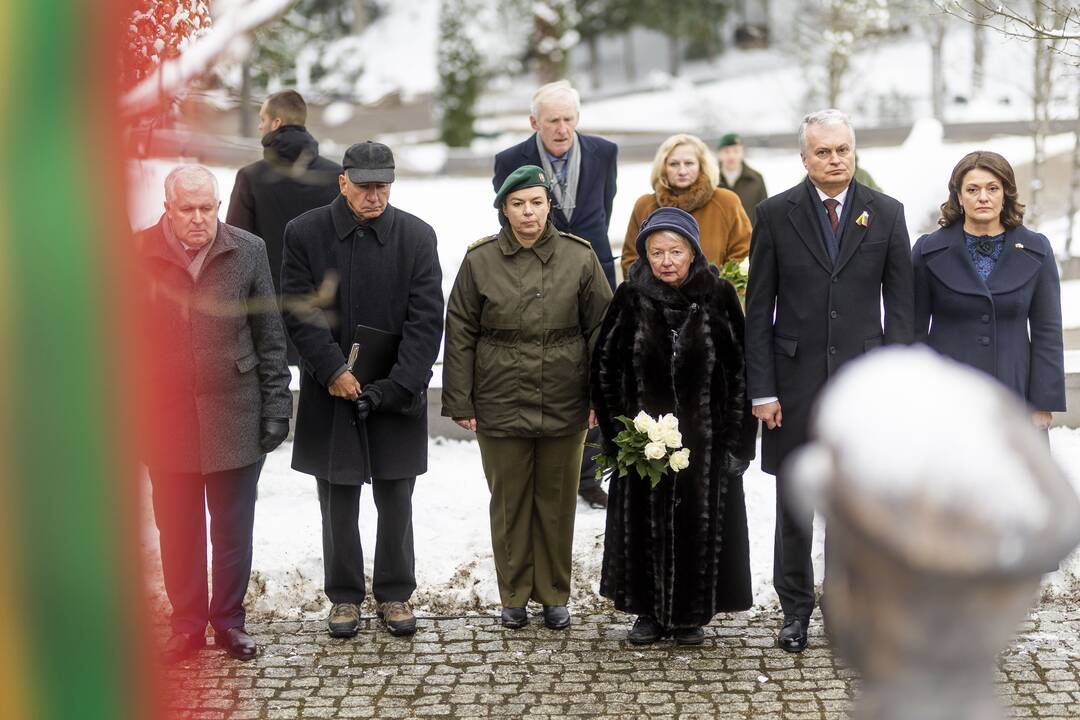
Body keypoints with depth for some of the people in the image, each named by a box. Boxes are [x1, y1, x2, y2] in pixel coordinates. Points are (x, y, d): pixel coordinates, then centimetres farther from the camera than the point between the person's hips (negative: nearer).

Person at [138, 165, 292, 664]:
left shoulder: (248, 252, -2)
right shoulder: (138, 255, -4)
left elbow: (270, 337, 1)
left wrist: (276, 406, -2)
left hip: (233, 415, 0)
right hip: (165, 416, 0)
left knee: (233, 527, 9)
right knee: (177, 528, 9)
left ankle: (229, 619, 23)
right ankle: (186, 624, 22)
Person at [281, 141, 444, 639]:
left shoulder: (417, 236, -1)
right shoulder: (304, 234, -2)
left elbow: (426, 319, -5)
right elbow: (300, 313, -5)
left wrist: (396, 385, -14)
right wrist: (334, 371, -14)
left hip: (397, 393, 0)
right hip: (331, 392, 0)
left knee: (396, 501, 8)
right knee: (338, 502, 8)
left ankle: (395, 594, 22)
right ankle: (344, 596, 20)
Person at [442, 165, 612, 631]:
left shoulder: (579, 258, 0)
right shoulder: (480, 261, -1)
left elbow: (600, 330, 3)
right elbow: (460, 336, 1)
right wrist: (460, 403, -2)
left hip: (564, 407, 0)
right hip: (500, 406, 0)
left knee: (556, 502, 10)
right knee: (509, 503, 9)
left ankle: (554, 595, 23)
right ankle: (514, 597, 21)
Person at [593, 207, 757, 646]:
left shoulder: (718, 296, -4)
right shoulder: (631, 298, -3)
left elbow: (740, 367, -2)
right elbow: (604, 367, 2)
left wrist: (735, 438, -5)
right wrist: (619, 432, -1)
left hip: (704, 441, 0)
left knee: (700, 524, 5)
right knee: (645, 524, 6)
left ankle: (691, 614, 19)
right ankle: (649, 612, 20)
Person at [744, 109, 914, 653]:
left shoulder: (887, 214, 3)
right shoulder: (775, 214, 0)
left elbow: (900, 305, 4)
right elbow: (759, 310, 0)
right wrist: (762, 390, -5)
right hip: (797, 379, 0)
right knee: (794, 505, 9)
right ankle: (795, 609, 23)